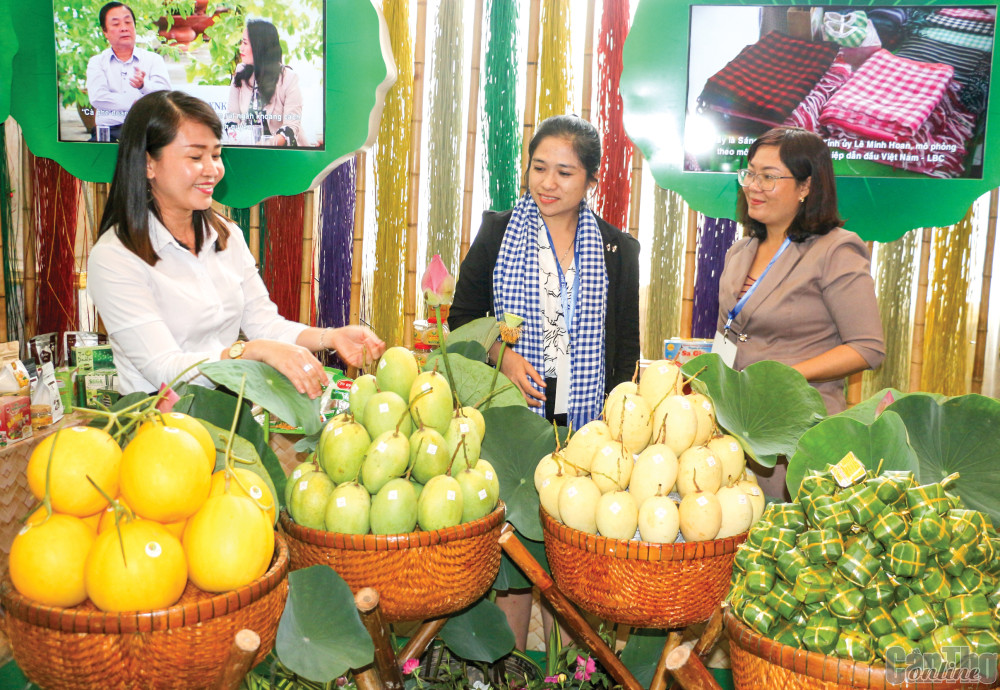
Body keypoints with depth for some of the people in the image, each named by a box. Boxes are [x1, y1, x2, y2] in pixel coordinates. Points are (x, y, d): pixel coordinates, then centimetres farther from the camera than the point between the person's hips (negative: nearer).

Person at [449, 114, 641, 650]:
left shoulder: (618, 250, 7)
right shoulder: (497, 233, 5)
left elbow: (625, 350, 8)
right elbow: (462, 318, 8)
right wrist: (501, 355, -11)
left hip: (584, 423, 1)